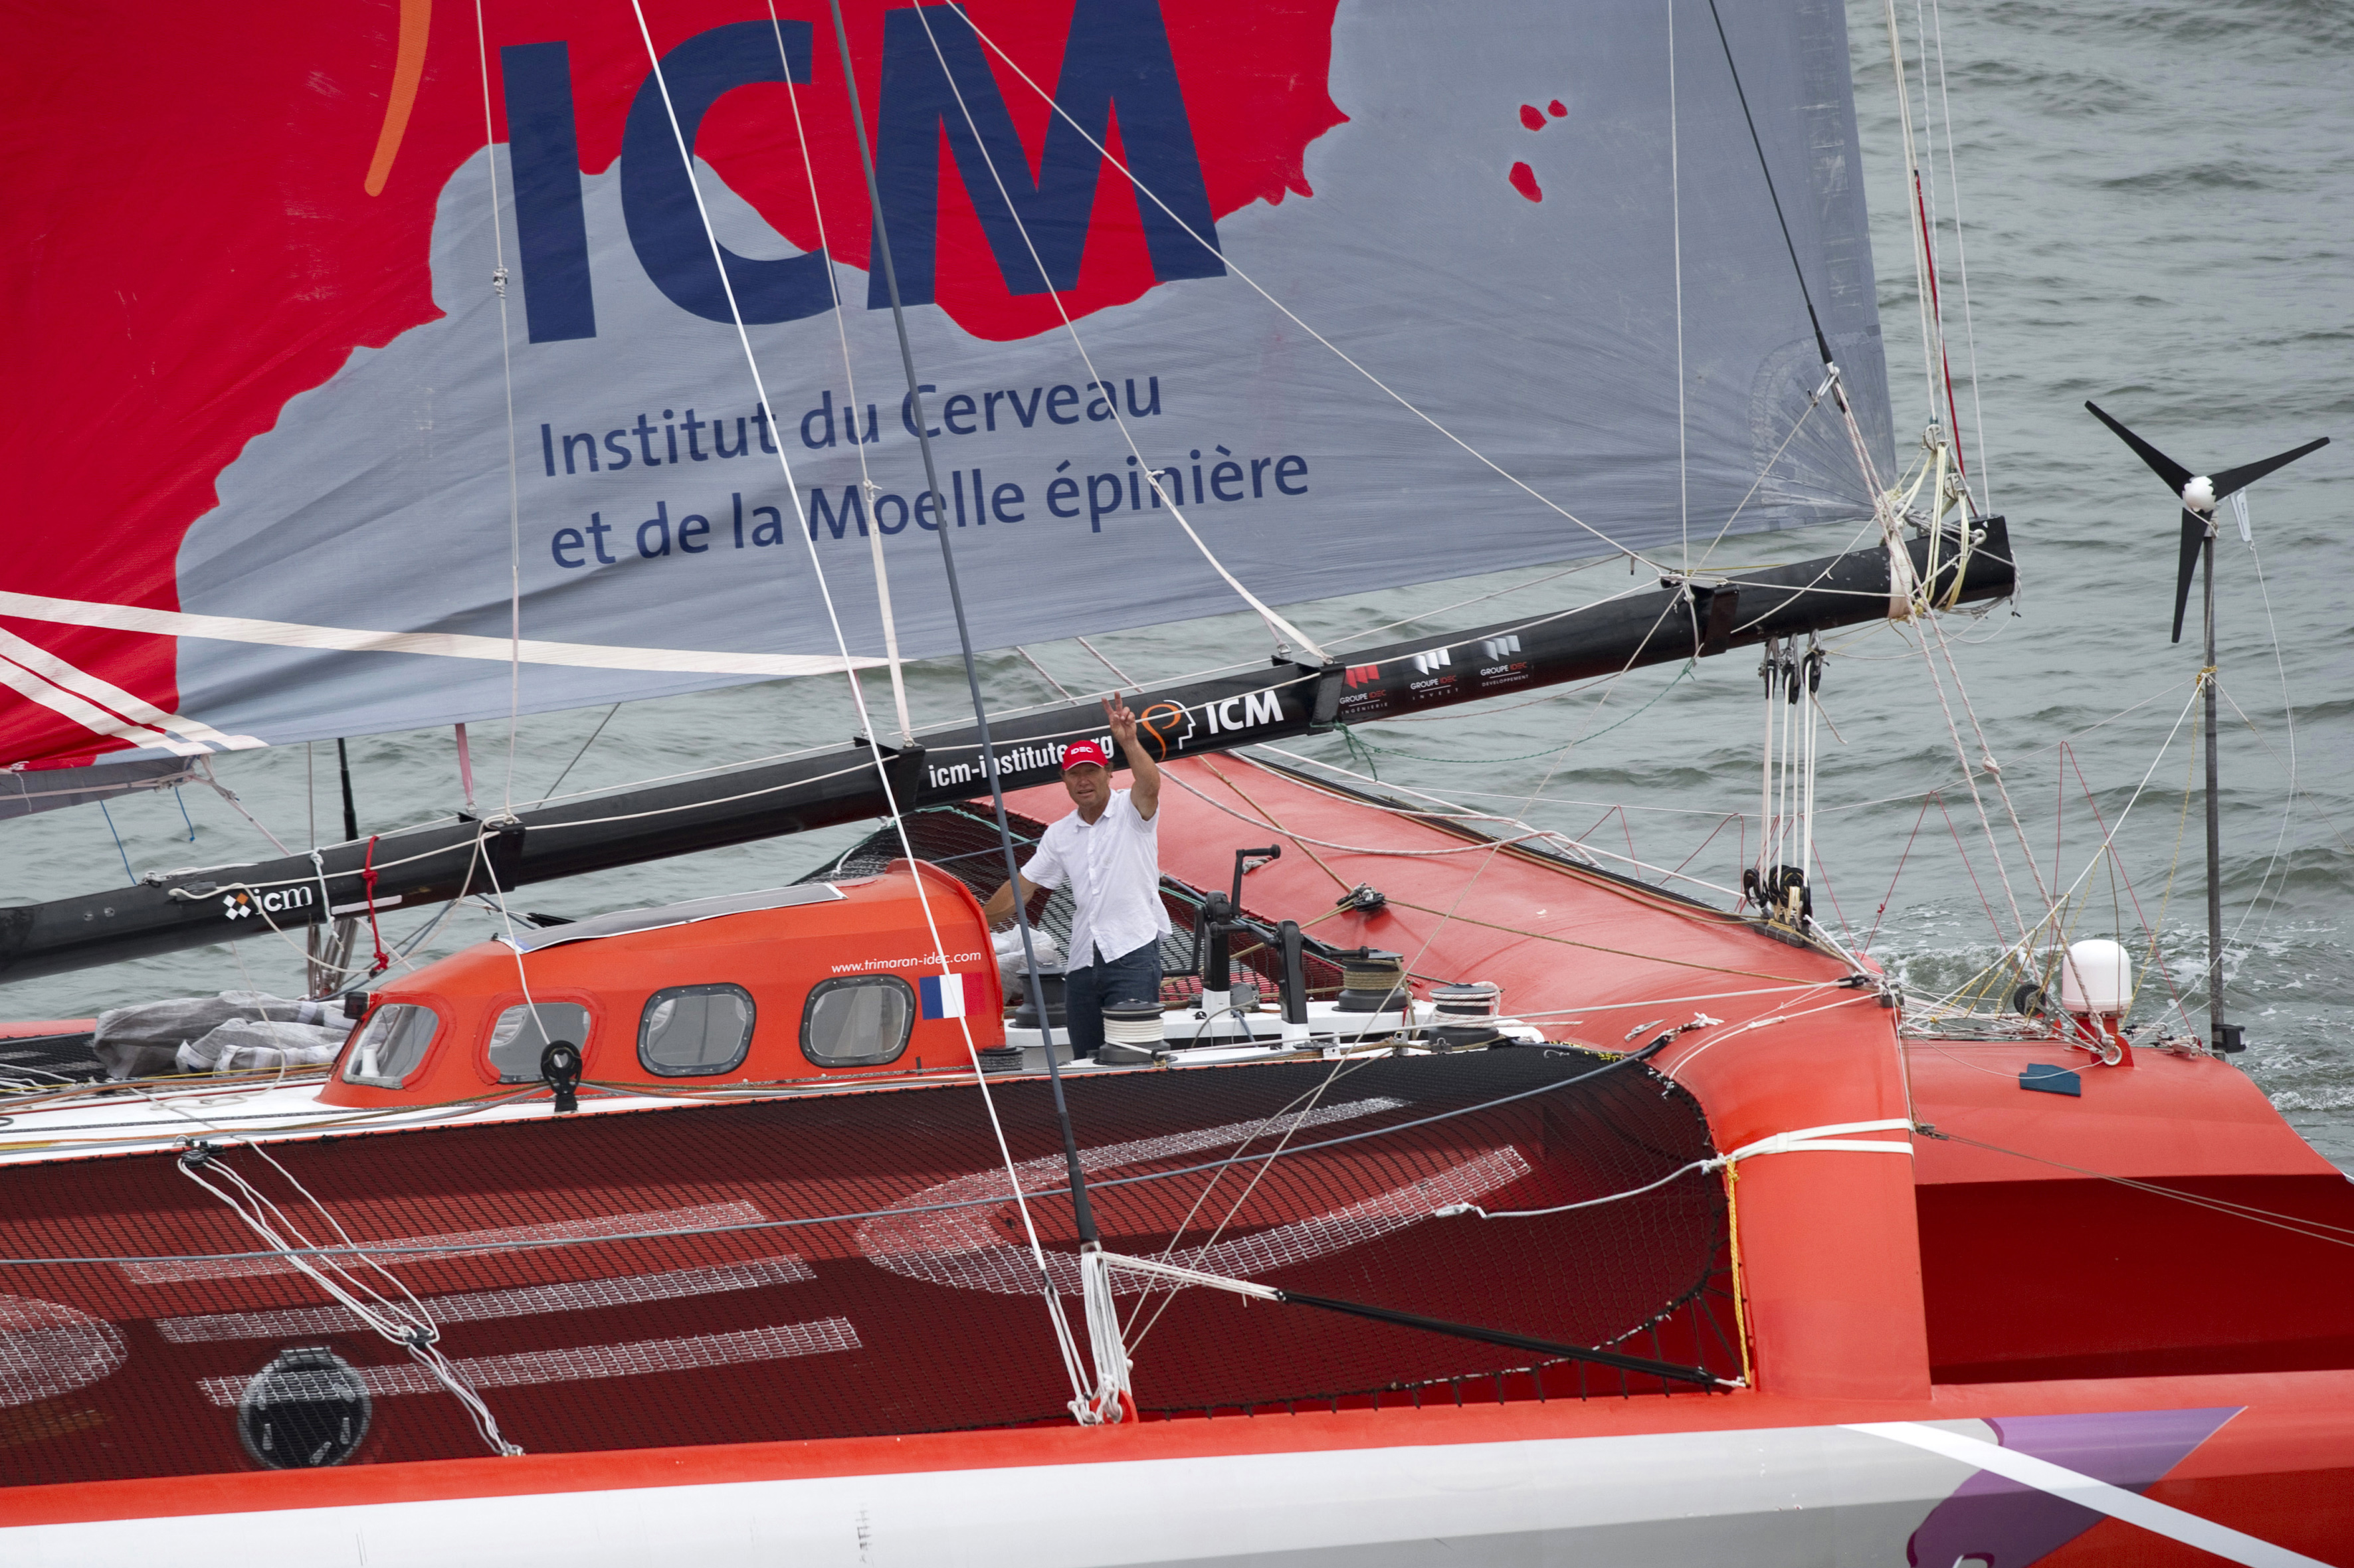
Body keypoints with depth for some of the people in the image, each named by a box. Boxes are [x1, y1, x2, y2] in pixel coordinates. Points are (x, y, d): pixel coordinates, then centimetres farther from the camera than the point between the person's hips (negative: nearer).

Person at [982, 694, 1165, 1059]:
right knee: (1086, 1060, 6)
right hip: (1082, 960, 6)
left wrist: (1129, 742, -39)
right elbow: (1023, 885, 21)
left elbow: (1150, 784, -23)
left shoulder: (1131, 810, -1)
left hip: (1133, 951, -6)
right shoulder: (1059, 834, 16)